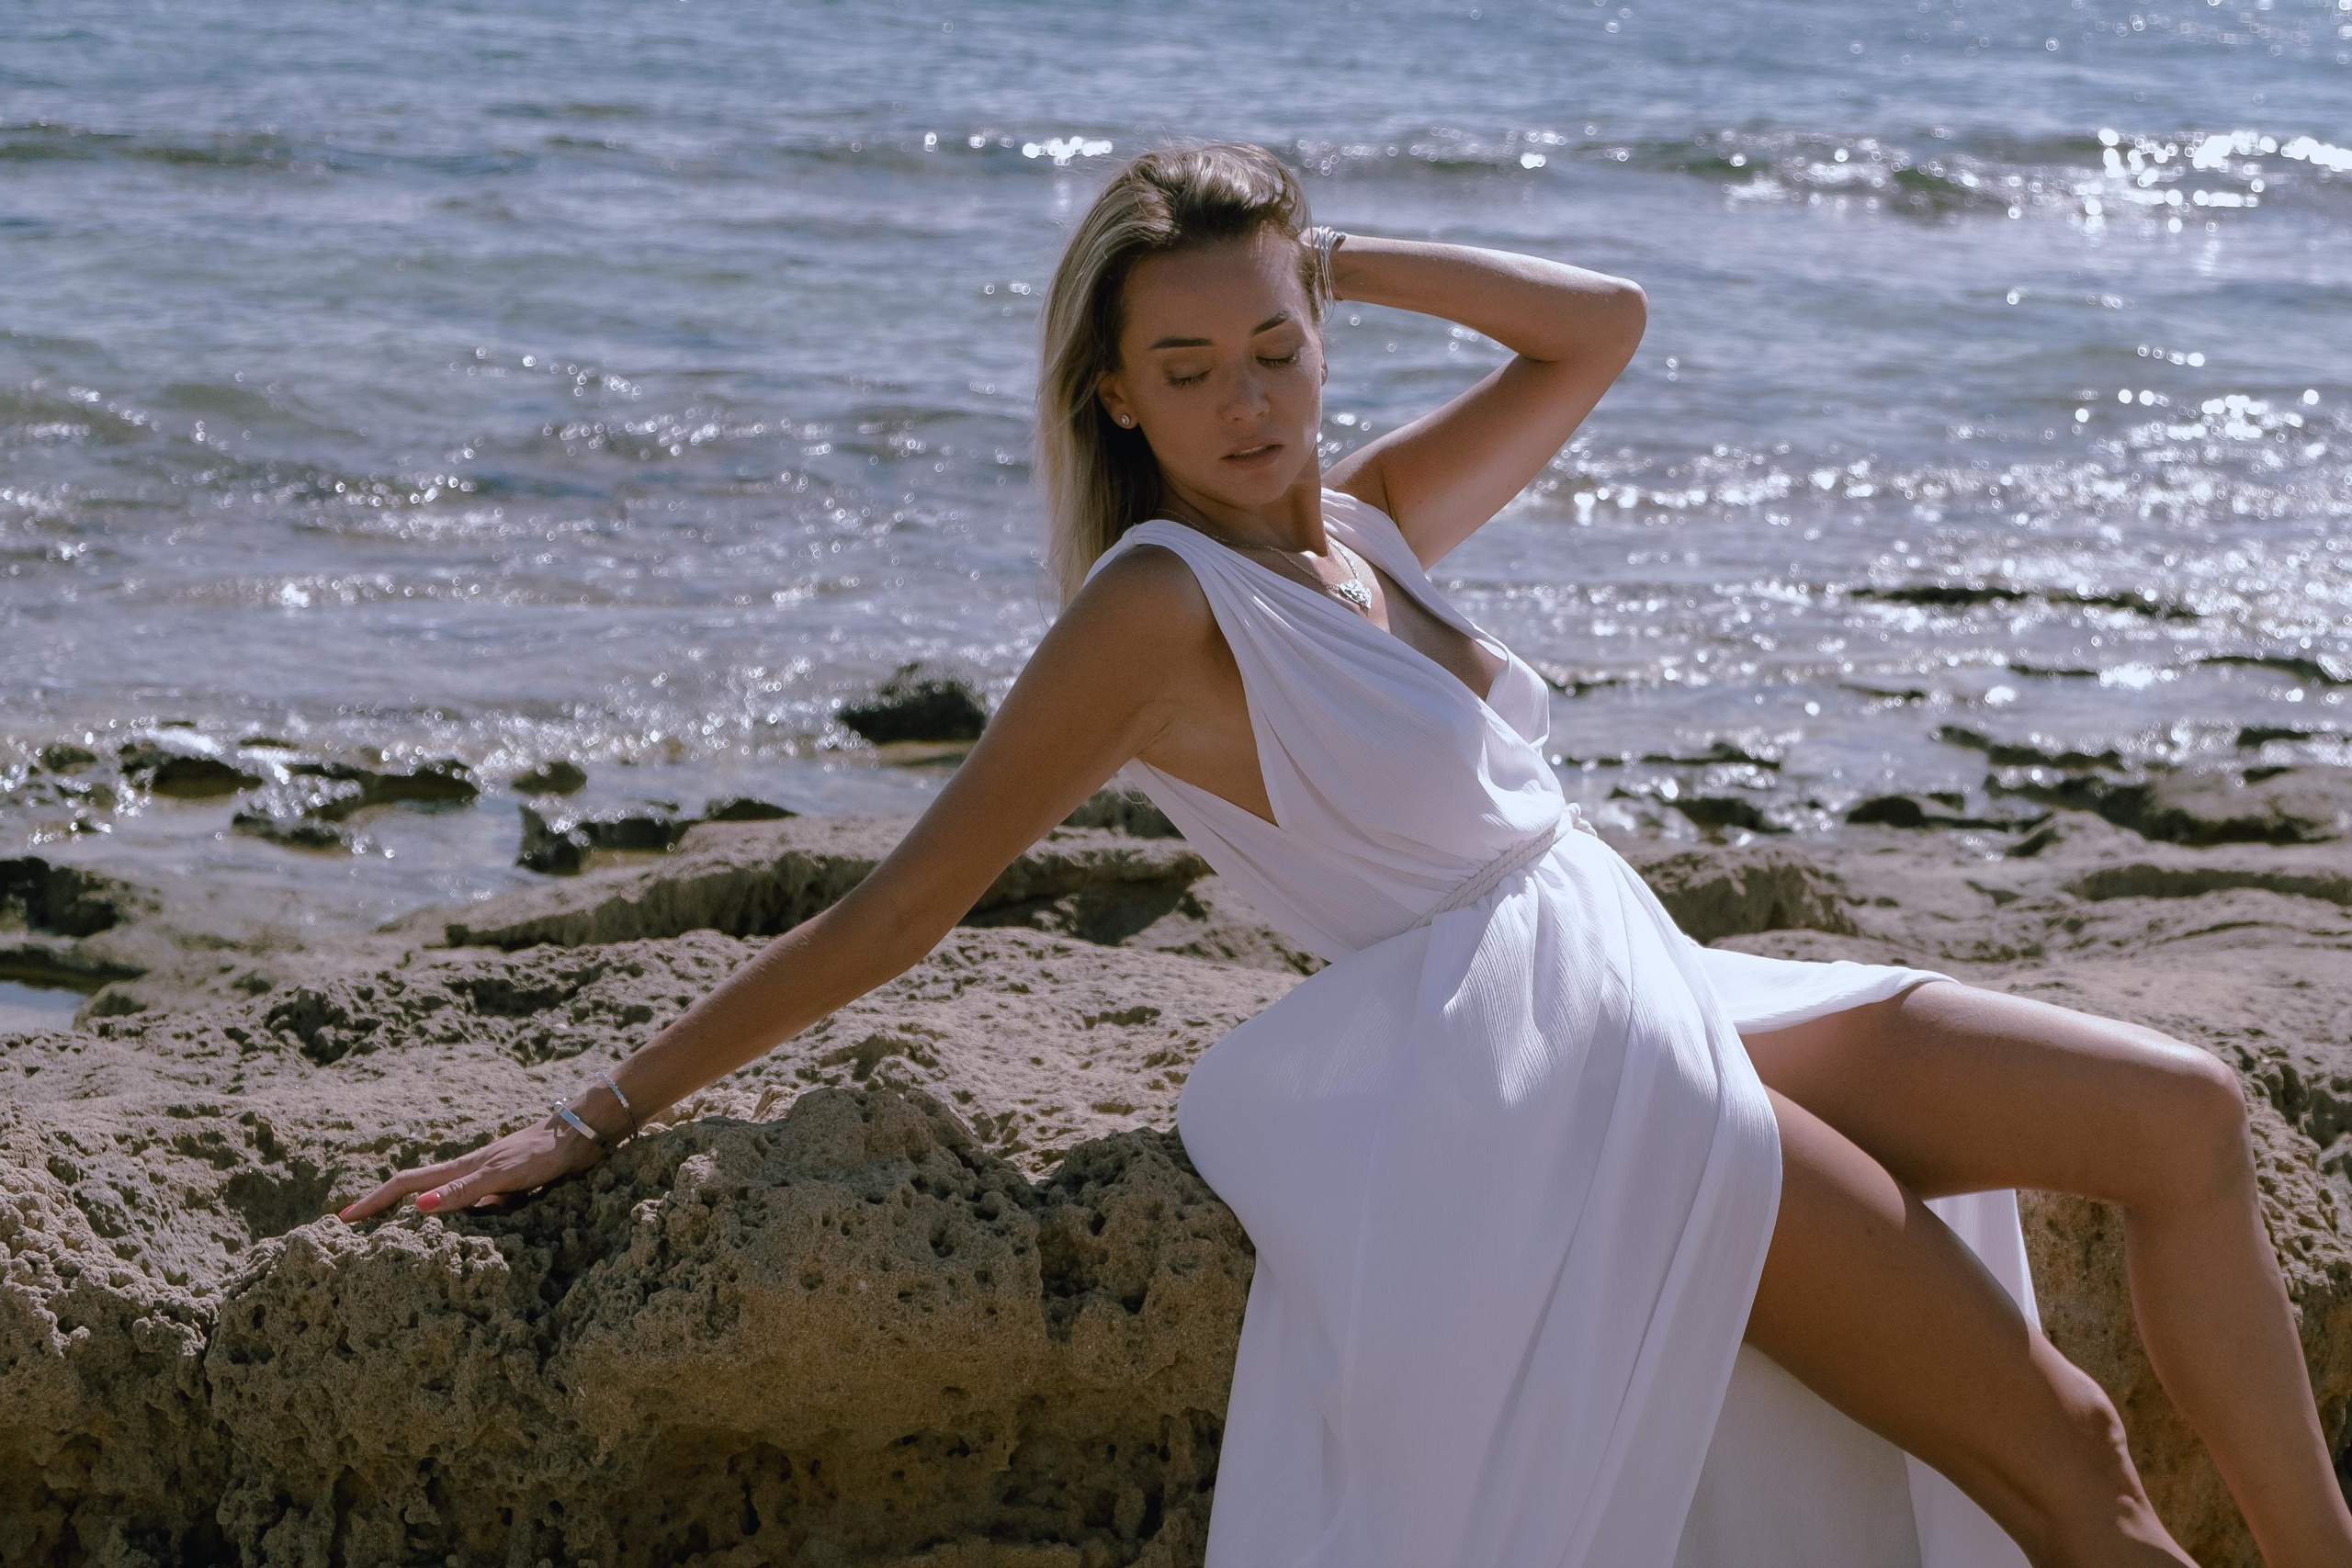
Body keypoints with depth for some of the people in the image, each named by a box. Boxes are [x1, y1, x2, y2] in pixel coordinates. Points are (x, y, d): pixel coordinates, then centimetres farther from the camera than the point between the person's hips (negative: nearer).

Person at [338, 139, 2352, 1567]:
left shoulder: (1363, 520, 10)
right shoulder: (1163, 605, -12)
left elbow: (1599, 326, 18)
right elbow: (903, 902, -12)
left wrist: (1320, 251, 9)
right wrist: (601, 1115, -13)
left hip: (1654, 998, 9)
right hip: (1543, 1080, -9)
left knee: (2185, 1120, 6)